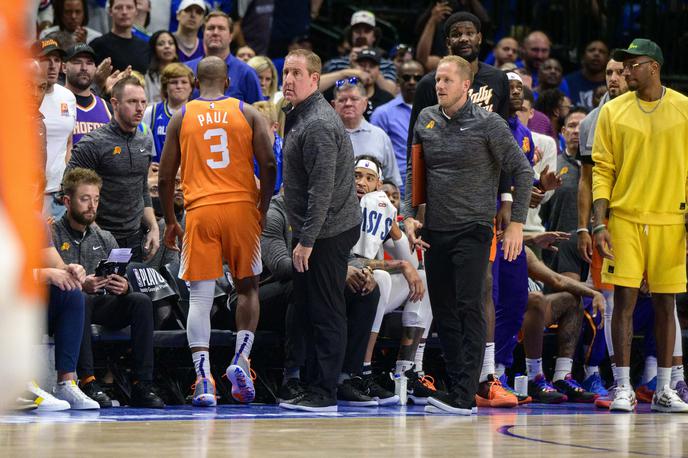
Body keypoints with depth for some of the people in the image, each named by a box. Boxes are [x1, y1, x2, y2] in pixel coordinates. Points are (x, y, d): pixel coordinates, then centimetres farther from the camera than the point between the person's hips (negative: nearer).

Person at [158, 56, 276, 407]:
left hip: (199, 211, 0)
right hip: (241, 207, 0)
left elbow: (165, 177, 7)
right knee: (247, 288, 17)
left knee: (199, 297, 0)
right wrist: (263, 208, 12)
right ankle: (240, 361, 2)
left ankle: (203, 381, -9)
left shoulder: (181, 117, 8)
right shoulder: (248, 113, 7)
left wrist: (169, 220, 18)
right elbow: (268, 165, -1)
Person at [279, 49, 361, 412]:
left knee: (325, 314, -6)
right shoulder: (298, 117, 14)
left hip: (327, 233, -11)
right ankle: (312, 386, 20)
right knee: (306, 308, 14)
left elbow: (322, 189, -23)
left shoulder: (318, 125, -19)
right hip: (312, 232, 11)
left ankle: (323, 394, -4)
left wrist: (307, 240, -23)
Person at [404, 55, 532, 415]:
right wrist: (408, 215, 4)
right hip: (435, 231, 6)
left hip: (473, 230, -6)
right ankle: (457, 386, 15)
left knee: (469, 308, -13)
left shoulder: (488, 124, -6)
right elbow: (412, 172, 17)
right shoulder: (426, 120, 9)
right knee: (443, 311, 7)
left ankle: (464, 396, -17)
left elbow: (522, 171, -3)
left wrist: (516, 223, -8)